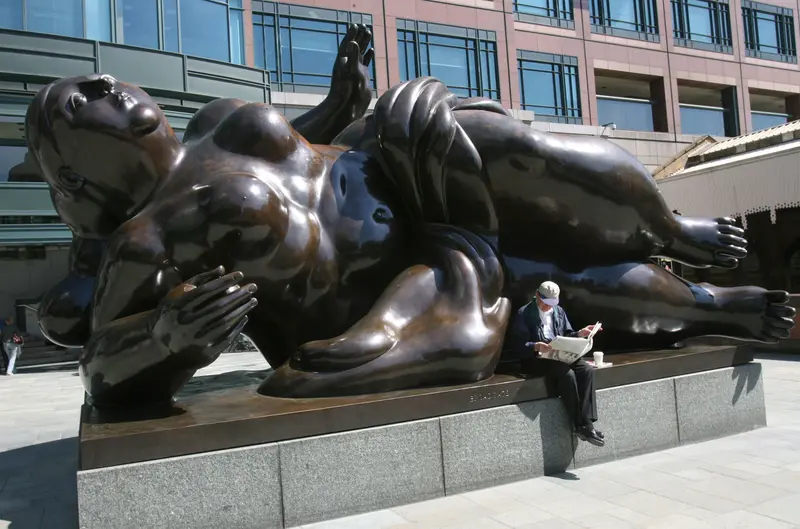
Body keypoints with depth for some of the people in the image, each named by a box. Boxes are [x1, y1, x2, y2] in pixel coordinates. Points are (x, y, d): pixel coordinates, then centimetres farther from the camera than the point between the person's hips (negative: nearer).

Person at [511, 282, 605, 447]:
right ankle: (580, 426, -22)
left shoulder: (559, 311, 15)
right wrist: (536, 346, -31)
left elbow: (567, 335, 18)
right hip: (536, 358, -6)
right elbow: (520, 345, -11)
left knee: (587, 370, -22)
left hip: (561, 354, 6)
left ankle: (587, 423, -23)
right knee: (567, 373, -32)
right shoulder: (524, 314, -5)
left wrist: (580, 334, -3)